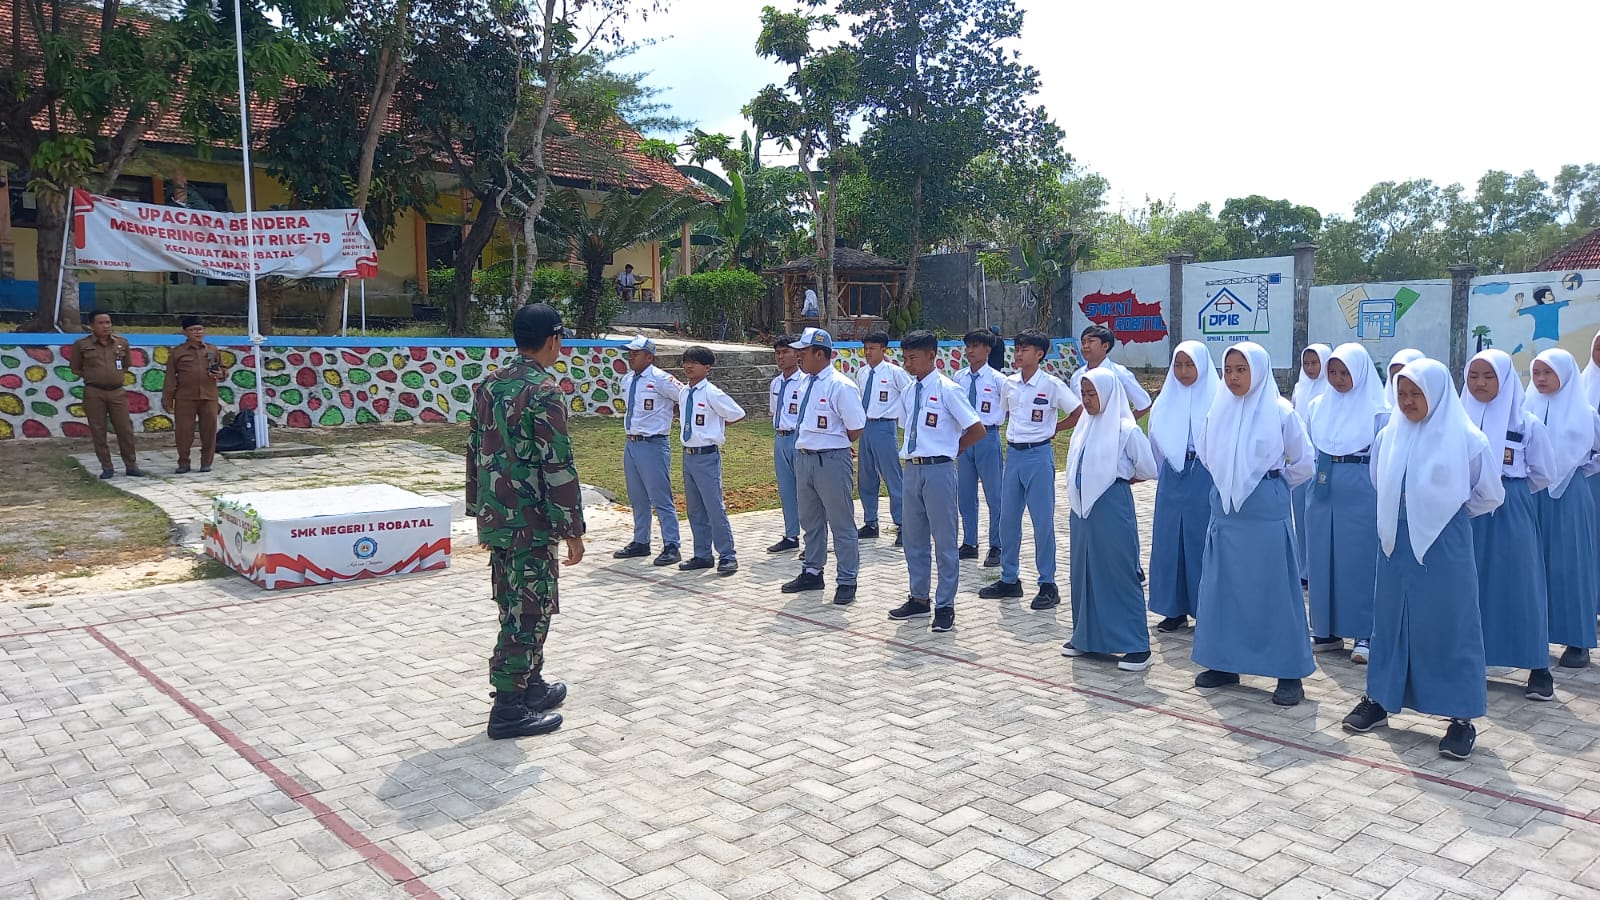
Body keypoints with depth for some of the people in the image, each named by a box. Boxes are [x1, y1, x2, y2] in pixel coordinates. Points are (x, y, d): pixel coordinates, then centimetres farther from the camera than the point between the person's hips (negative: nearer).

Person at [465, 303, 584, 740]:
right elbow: (558, 467, -18)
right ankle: (509, 709, 6)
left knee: (517, 608, 19)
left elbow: (474, 452, 14)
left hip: (494, 519, 9)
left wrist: (480, 512, 21)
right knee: (528, 614, 0)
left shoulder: (488, 385, 9)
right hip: (531, 523, -8)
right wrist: (573, 530, -13)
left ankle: (531, 685, 33)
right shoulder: (544, 392, -16)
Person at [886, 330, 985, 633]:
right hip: (912, 469, 7)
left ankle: (945, 605, 12)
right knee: (914, 539, 15)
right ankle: (919, 599, 29)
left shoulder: (946, 390, -11)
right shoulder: (907, 393, 9)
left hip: (938, 470, -7)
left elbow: (977, 430, -11)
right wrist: (914, 450, 11)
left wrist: (952, 448, 0)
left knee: (944, 541, 2)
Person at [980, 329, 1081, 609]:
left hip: (1039, 455, -6)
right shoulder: (1010, 383, 7)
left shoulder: (1052, 385, -10)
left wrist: (1055, 428, -1)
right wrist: (1013, 432, 12)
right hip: (1014, 454, 6)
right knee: (1008, 519, 9)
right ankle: (1010, 579, 21)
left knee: (1043, 521, -1)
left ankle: (1048, 585, 8)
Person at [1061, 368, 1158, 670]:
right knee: (1083, 571, 13)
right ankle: (1086, 636, 26)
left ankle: (1137, 646, 5)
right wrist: (1077, 497, 9)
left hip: (1112, 508, -7)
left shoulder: (1126, 430, -10)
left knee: (1120, 573, -3)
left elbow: (1148, 470, -4)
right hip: (1082, 507, 7)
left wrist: (1117, 481, 8)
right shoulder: (1084, 426, 9)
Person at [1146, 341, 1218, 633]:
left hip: (1205, 478, -4)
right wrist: (1157, 472, 12)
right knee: (1169, 540, 6)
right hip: (1172, 479, 4)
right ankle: (1176, 608, 15)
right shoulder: (1166, 400, 9)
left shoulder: (1216, 400, -4)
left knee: (1201, 541, 0)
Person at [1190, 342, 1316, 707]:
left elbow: (1303, 462, 3)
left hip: (1266, 511, -4)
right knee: (1222, 585, 8)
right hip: (1226, 508, 5)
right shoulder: (1218, 410, 4)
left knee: (1274, 588, -1)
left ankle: (1290, 673, 8)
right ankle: (1224, 662, 20)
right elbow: (1205, 455, 18)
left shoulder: (1280, 411, -7)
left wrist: (1275, 484, 12)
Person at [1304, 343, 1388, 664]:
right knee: (1322, 557, 6)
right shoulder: (1318, 405, 9)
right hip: (1323, 490, 4)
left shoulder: (1377, 410, -3)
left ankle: (1364, 634, 8)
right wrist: (1317, 472, 8)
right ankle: (1326, 630, 16)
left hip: (1361, 492, -4)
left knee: (1359, 560, -1)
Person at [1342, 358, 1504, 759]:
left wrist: (1447, 513, 10)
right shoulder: (1388, 436, 2)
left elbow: (1490, 495, 5)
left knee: (1449, 625, 2)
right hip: (1395, 543, 4)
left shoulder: (1466, 439, -8)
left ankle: (1461, 717, 11)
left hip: (1444, 546, -4)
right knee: (1390, 619, 12)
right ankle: (1379, 698, 24)